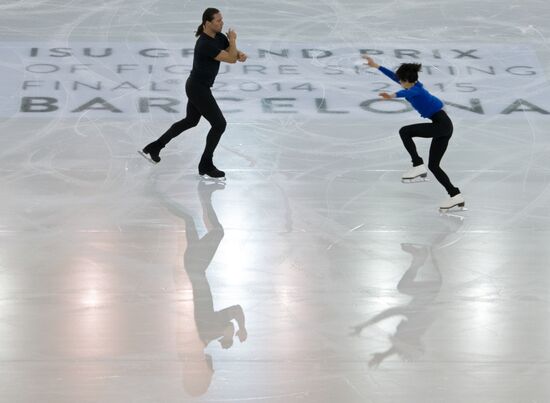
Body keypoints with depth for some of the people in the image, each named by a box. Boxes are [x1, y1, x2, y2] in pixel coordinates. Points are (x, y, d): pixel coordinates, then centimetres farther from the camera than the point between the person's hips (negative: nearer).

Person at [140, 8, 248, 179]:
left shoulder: (219, 37, 1)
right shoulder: (205, 44, -27)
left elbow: (233, 54, 7)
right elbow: (230, 59, -25)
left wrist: (241, 54, -17)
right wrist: (233, 40, -10)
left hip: (196, 86, 10)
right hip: (199, 89, -10)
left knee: (190, 121, 25)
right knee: (219, 124, -4)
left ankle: (153, 148, 33)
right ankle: (206, 165, 10)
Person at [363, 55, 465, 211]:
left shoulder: (416, 89, -16)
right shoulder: (414, 86, 10)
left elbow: (406, 92, -40)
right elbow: (394, 76, 20)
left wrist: (393, 96, -58)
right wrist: (375, 66, 24)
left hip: (441, 124, -10)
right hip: (443, 126, 10)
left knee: (405, 132, -10)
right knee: (433, 165, 10)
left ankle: (418, 166, -8)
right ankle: (456, 196, 7)